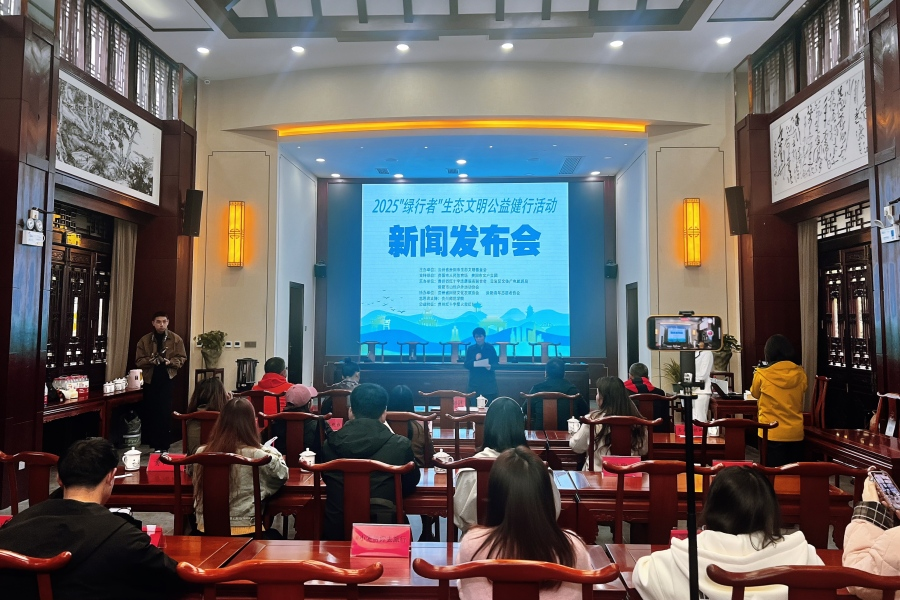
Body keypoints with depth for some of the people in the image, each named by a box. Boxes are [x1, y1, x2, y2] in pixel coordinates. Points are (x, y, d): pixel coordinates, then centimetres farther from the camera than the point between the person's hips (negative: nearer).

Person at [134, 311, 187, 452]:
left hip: (167, 380, -2)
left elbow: (182, 358, 1)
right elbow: (138, 361, 3)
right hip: (150, 380, 2)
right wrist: (150, 360, -16)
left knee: (165, 413, -4)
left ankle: (164, 446, 3)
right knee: (151, 412, 4)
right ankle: (154, 444, 16)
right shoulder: (144, 340, 5)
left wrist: (169, 362, -16)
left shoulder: (176, 339, 1)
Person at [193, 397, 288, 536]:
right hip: (244, 531, -4)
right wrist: (272, 452, 19)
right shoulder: (258, 456, -16)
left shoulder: (201, 453, -6)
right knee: (274, 536, 28)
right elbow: (283, 473, 2)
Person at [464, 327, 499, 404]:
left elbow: (496, 363, 3)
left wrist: (491, 367, -19)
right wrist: (475, 359, -16)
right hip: (474, 383, 0)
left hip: (489, 382, 0)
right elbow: (466, 365, 1)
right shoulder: (470, 349, 4)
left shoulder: (490, 348, 3)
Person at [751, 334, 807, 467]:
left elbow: (755, 394, 9)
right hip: (796, 432, 3)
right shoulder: (800, 374, -3)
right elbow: (801, 398, 14)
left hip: (772, 433, -3)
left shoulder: (762, 375, -12)